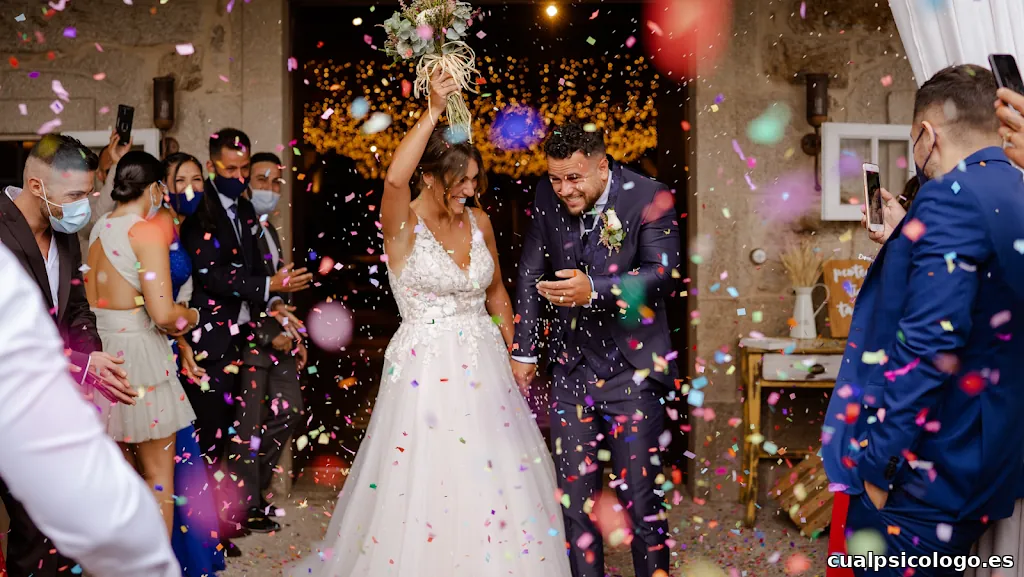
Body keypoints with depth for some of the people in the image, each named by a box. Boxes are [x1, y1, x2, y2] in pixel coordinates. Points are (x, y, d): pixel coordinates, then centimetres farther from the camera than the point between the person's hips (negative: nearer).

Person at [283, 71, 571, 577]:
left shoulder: (479, 221, 6)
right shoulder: (404, 224, -10)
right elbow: (395, 178, -33)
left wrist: (511, 354, 11)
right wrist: (433, 113, -31)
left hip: (484, 367, 5)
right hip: (426, 371, -5)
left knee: (494, 476, 10)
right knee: (426, 483, 0)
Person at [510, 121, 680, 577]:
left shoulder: (648, 198, -12)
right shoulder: (548, 195, 1)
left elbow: (662, 273, -21)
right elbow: (531, 271, 9)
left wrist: (593, 291, -35)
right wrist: (524, 349, 9)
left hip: (631, 368, -4)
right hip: (571, 367, 4)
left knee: (640, 497, 1)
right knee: (575, 496, 10)